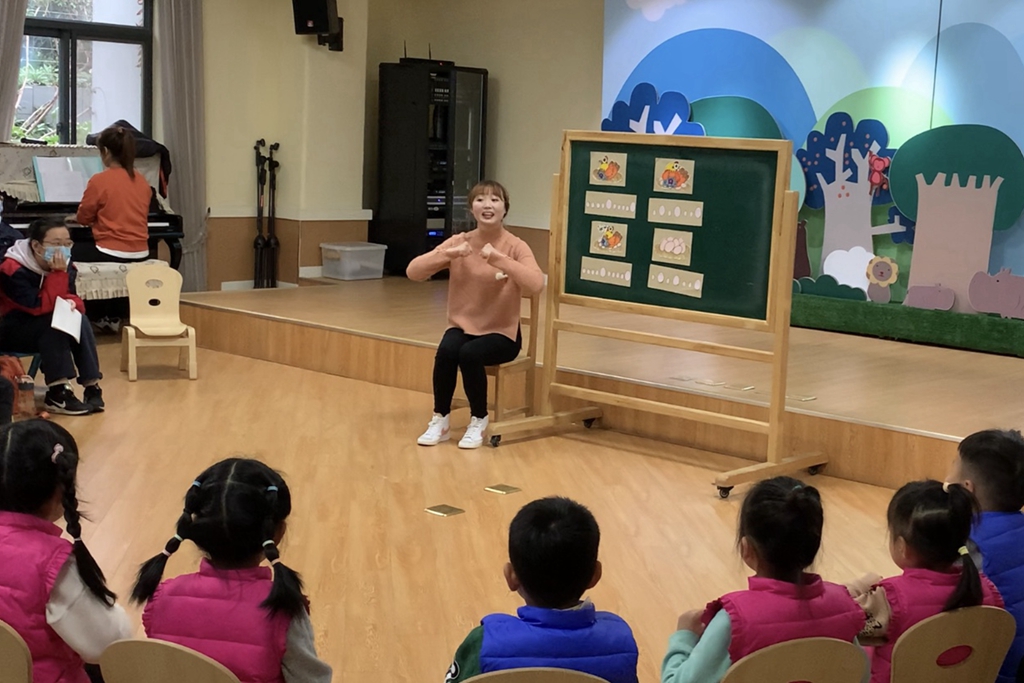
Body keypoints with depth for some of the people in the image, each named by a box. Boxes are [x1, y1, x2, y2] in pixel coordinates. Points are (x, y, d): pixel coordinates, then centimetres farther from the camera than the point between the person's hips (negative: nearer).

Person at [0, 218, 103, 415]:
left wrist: (73, 303, -23)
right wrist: (58, 273, -35)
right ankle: (58, 393, -36)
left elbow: (70, 297, 1)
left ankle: (92, 386, -25)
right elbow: (40, 307, -30)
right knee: (53, 322, -33)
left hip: (46, 331, 6)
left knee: (80, 320, -22)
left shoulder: (65, 265, -5)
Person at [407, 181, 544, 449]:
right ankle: (440, 420, -8)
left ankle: (479, 421, -6)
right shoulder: (459, 242, -1)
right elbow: (413, 271, -9)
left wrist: (499, 259, -35)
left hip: (502, 332, -3)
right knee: (446, 350, -29)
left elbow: (536, 284, -28)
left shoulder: (516, 247, -10)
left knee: (470, 354, -31)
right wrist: (448, 255, -24)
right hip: (463, 326, 3)